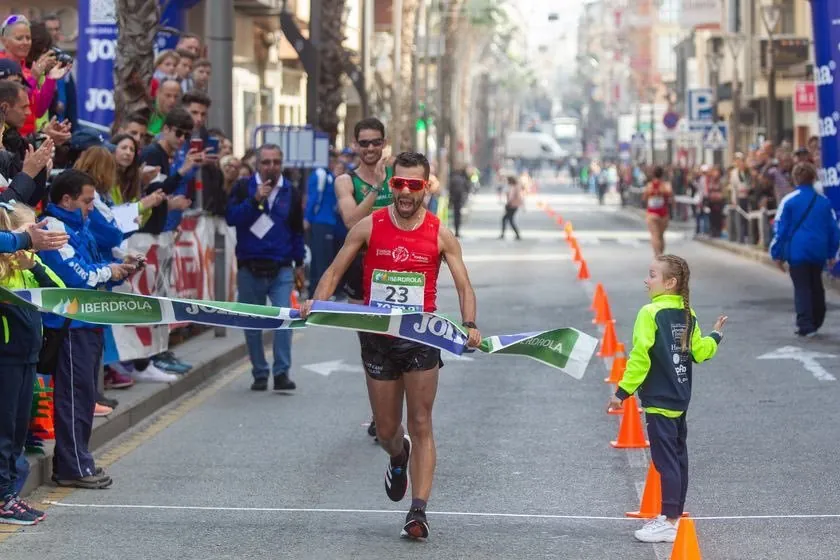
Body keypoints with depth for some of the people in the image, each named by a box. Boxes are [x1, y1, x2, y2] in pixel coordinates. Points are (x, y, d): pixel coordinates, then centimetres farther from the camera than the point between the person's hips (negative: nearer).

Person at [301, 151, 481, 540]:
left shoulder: (440, 234, -4)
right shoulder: (369, 227, -2)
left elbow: (464, 286, -5)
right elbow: (335, 271, 2)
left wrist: (469, 325, -23)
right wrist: (316, 302, -17)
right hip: (377, 337, 1)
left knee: (420, 427, -5)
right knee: (386, 431, 11)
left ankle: (418, 511, -4)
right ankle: (399, 458, 48)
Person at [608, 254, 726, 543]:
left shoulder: (651, 313, -15)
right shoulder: (688, 315, 6)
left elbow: (640, 357, -19)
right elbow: (700, 352, 10)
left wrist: (622, 391, -14)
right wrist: (715, 336, 29)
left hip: (659, 400, -8)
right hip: (680, 399, 8)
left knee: (666, 460, -7)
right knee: (678, 457, 14)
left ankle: (669, 523, -6)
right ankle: (673, 515, 23)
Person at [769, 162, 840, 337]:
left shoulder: (789, 201, -7)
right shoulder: (824, 201, 4)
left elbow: (781, 229, -6)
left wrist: (777, 254, 1)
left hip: (797, 252, -4)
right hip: (819, 253, 4)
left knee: (802, 288, 0)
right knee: (816, 286, 17)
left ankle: (805, 325, -10)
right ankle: (816, 322, 26)